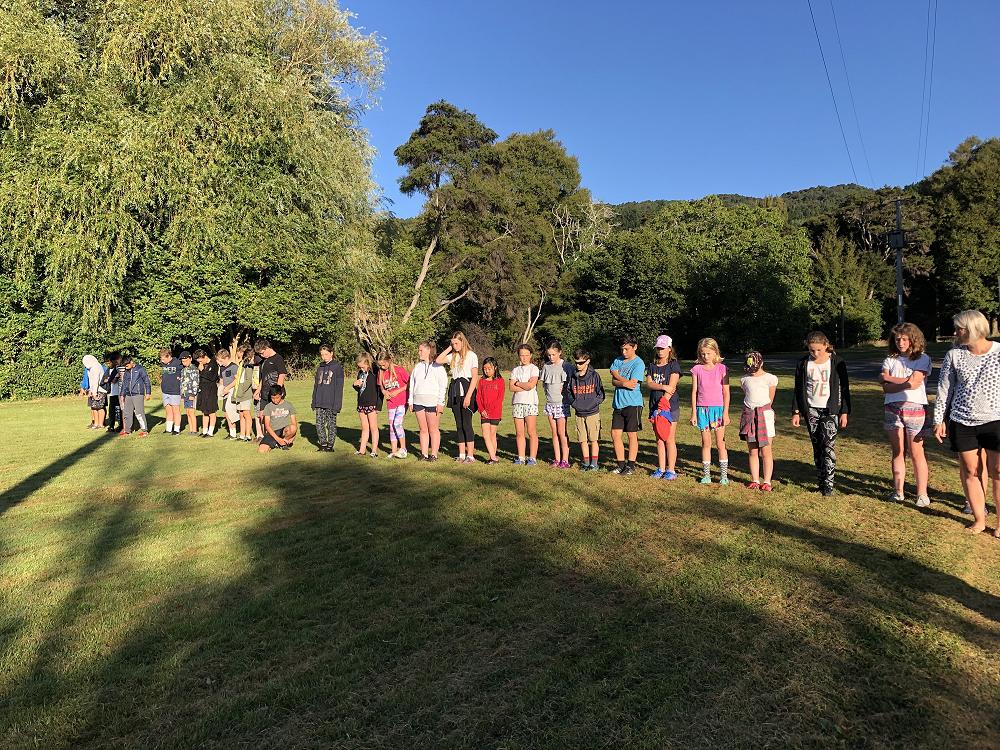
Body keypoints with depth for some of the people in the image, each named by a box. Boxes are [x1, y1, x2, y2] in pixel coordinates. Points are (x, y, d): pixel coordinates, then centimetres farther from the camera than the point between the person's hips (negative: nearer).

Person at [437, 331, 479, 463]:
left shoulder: (471, 355, -5)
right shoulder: (453, 356, 14)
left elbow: (475, 377, -10)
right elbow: (439, 360, 2)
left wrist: (468, 396, -17)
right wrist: (449, 348, 5)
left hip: (466, 390, -6)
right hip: (455, 392, 6)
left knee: (466, 424, -7)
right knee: (459, 424, 8)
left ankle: (470, 455, -1)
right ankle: (461, 454, 14)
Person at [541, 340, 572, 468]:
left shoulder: (565, 365, -8)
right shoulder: (546, 366, 7)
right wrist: (548, 394, 4)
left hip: (561, 403, -5)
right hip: (550, 403, 5)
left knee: (562, 432, -3)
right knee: (554, 433, 9)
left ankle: (565, 460, 4)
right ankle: (557, 459, 16)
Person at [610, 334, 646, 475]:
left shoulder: (639, 363, -7)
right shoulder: (618, 361, 11)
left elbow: (632, 384, -17)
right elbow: (613, 382, 1)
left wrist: (617, 376, -7)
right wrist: (625, 383, -14)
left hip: (633, 404, -6)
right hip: (618, 403, 6)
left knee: (632, 434, 3)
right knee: (615, 434, 6)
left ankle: (631, 465, 13)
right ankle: (620, 463, 18)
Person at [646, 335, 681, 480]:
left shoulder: (674, 365, -3)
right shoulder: (652, 366, 14)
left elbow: (671, 386, -12)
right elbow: (649, 383, 0)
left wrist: (663, 403, -19)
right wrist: (663, 387, -15)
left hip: (670, 406, -5)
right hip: (655, 405, 5)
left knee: (669, 439, -3)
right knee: (659, 439, 9)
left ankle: (671, 470, 4)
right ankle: (661, 469, 16)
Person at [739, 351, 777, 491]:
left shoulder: (770, 378, -4)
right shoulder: (744, 379, 7)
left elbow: (770, 400, 2)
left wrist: (762, 411, 7)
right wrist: (753, 410, 12)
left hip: (764, 414, -3)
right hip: (749, 414, 3)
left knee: (766, 451, -1)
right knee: (752, 451, 7)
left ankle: (767, 481, 5)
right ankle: (755, 480, 14)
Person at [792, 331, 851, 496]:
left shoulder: (837, 362, -4)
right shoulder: (803, 363, 2)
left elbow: (844, 388, 0)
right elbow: (799, 389, 8)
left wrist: (845, 412, -2)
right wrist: (796, 412, 5)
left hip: (830, 410, -3)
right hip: (811, 410, 3)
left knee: (829, 445, -11)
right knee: (817, 446, 7)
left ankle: (828, 483, -8)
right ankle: (820, 479, 15)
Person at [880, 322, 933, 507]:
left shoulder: (922, 359, 1)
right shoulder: (890, 360, 10)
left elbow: (914, 382, -12)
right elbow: (886, 388, -1)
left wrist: (889, 378, -2)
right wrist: (905, 382, -12)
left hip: (915, 408, -3)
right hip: (893, 409, 3)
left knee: (916, 453, 0)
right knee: (897, 452, 7)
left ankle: (922, 494, 8)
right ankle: (898, 492, 13)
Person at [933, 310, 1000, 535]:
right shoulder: (954, 355, 2)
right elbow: (944, 389, 6)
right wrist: (939, 420, 5)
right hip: (962, 422, 2)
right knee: (970, 471, 7)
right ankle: (979, 519, 20)